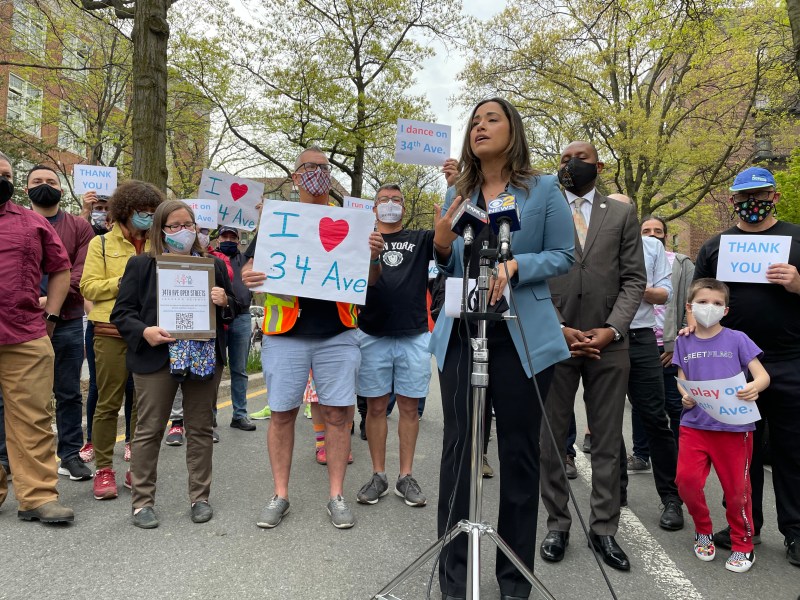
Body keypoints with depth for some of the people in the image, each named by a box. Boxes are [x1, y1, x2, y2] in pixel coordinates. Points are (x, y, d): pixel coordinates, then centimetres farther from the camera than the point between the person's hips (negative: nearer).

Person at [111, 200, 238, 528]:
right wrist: (144, 332, -17)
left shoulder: (214, 264, 11)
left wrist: (224, 301, -7)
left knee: (200, 429, 10)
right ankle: (142, 502, 19)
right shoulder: (141, 265, 3)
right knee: (149, 430, 4)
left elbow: (232, 312, 16)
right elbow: (121, 312, 1)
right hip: (157, 359, -2)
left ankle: (200, 497, 23)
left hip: (205, 359, 3)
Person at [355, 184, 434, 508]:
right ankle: (378, 476, 19)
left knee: (409, 406, 6)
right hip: (373, 336, 0)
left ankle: (406, 476, 18)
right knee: (376, 407, 6)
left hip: (414, 335, 1)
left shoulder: (420, 239, 12)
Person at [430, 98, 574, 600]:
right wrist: (442, 243, -6)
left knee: (519, 450, 5)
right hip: (461, 333, 3)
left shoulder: (544, 189, 4)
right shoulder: (457, 194, 13)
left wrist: (515, 264, -17)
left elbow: (564, 255, 0)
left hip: (523, 336, -2)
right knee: (458, 446, 3)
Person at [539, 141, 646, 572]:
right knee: (551, 440, 5)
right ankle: (557, 525, 20)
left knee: (607, 442, 7)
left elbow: (634, 279, 5)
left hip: (608, 343, 1)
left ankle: (604, 529, 20)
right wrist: (558, 329, -9)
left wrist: (611, 330, -9)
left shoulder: (622, 214, 11)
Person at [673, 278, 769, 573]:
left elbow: (763, 375, -5)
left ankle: (743, 545, 28)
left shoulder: (736, 339, -1)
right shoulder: (684, 342, 7)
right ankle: (703, 531, 19)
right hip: (695, 424, 2)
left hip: (734, 425, -2)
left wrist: (755, 387, -27)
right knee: (687, 479, -8)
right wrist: (685, 397, -11)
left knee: (736, 488, 5)